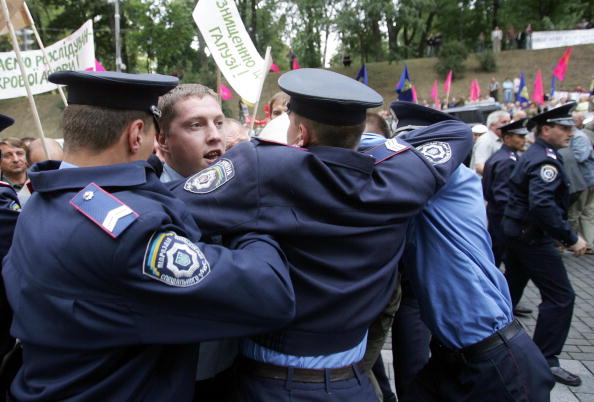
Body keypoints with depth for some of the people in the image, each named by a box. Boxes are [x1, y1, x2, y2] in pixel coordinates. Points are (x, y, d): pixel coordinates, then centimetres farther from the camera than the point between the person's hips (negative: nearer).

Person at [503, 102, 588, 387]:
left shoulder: (533, 155, 13)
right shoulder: (546, 158, -18)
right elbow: (542, 204, -32)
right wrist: (570, 238, -27)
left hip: (518, 232, 10)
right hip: (532, 237, -10)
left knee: (512, 286, 21)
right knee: (560, 296, -5)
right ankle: (545, 360, 2)